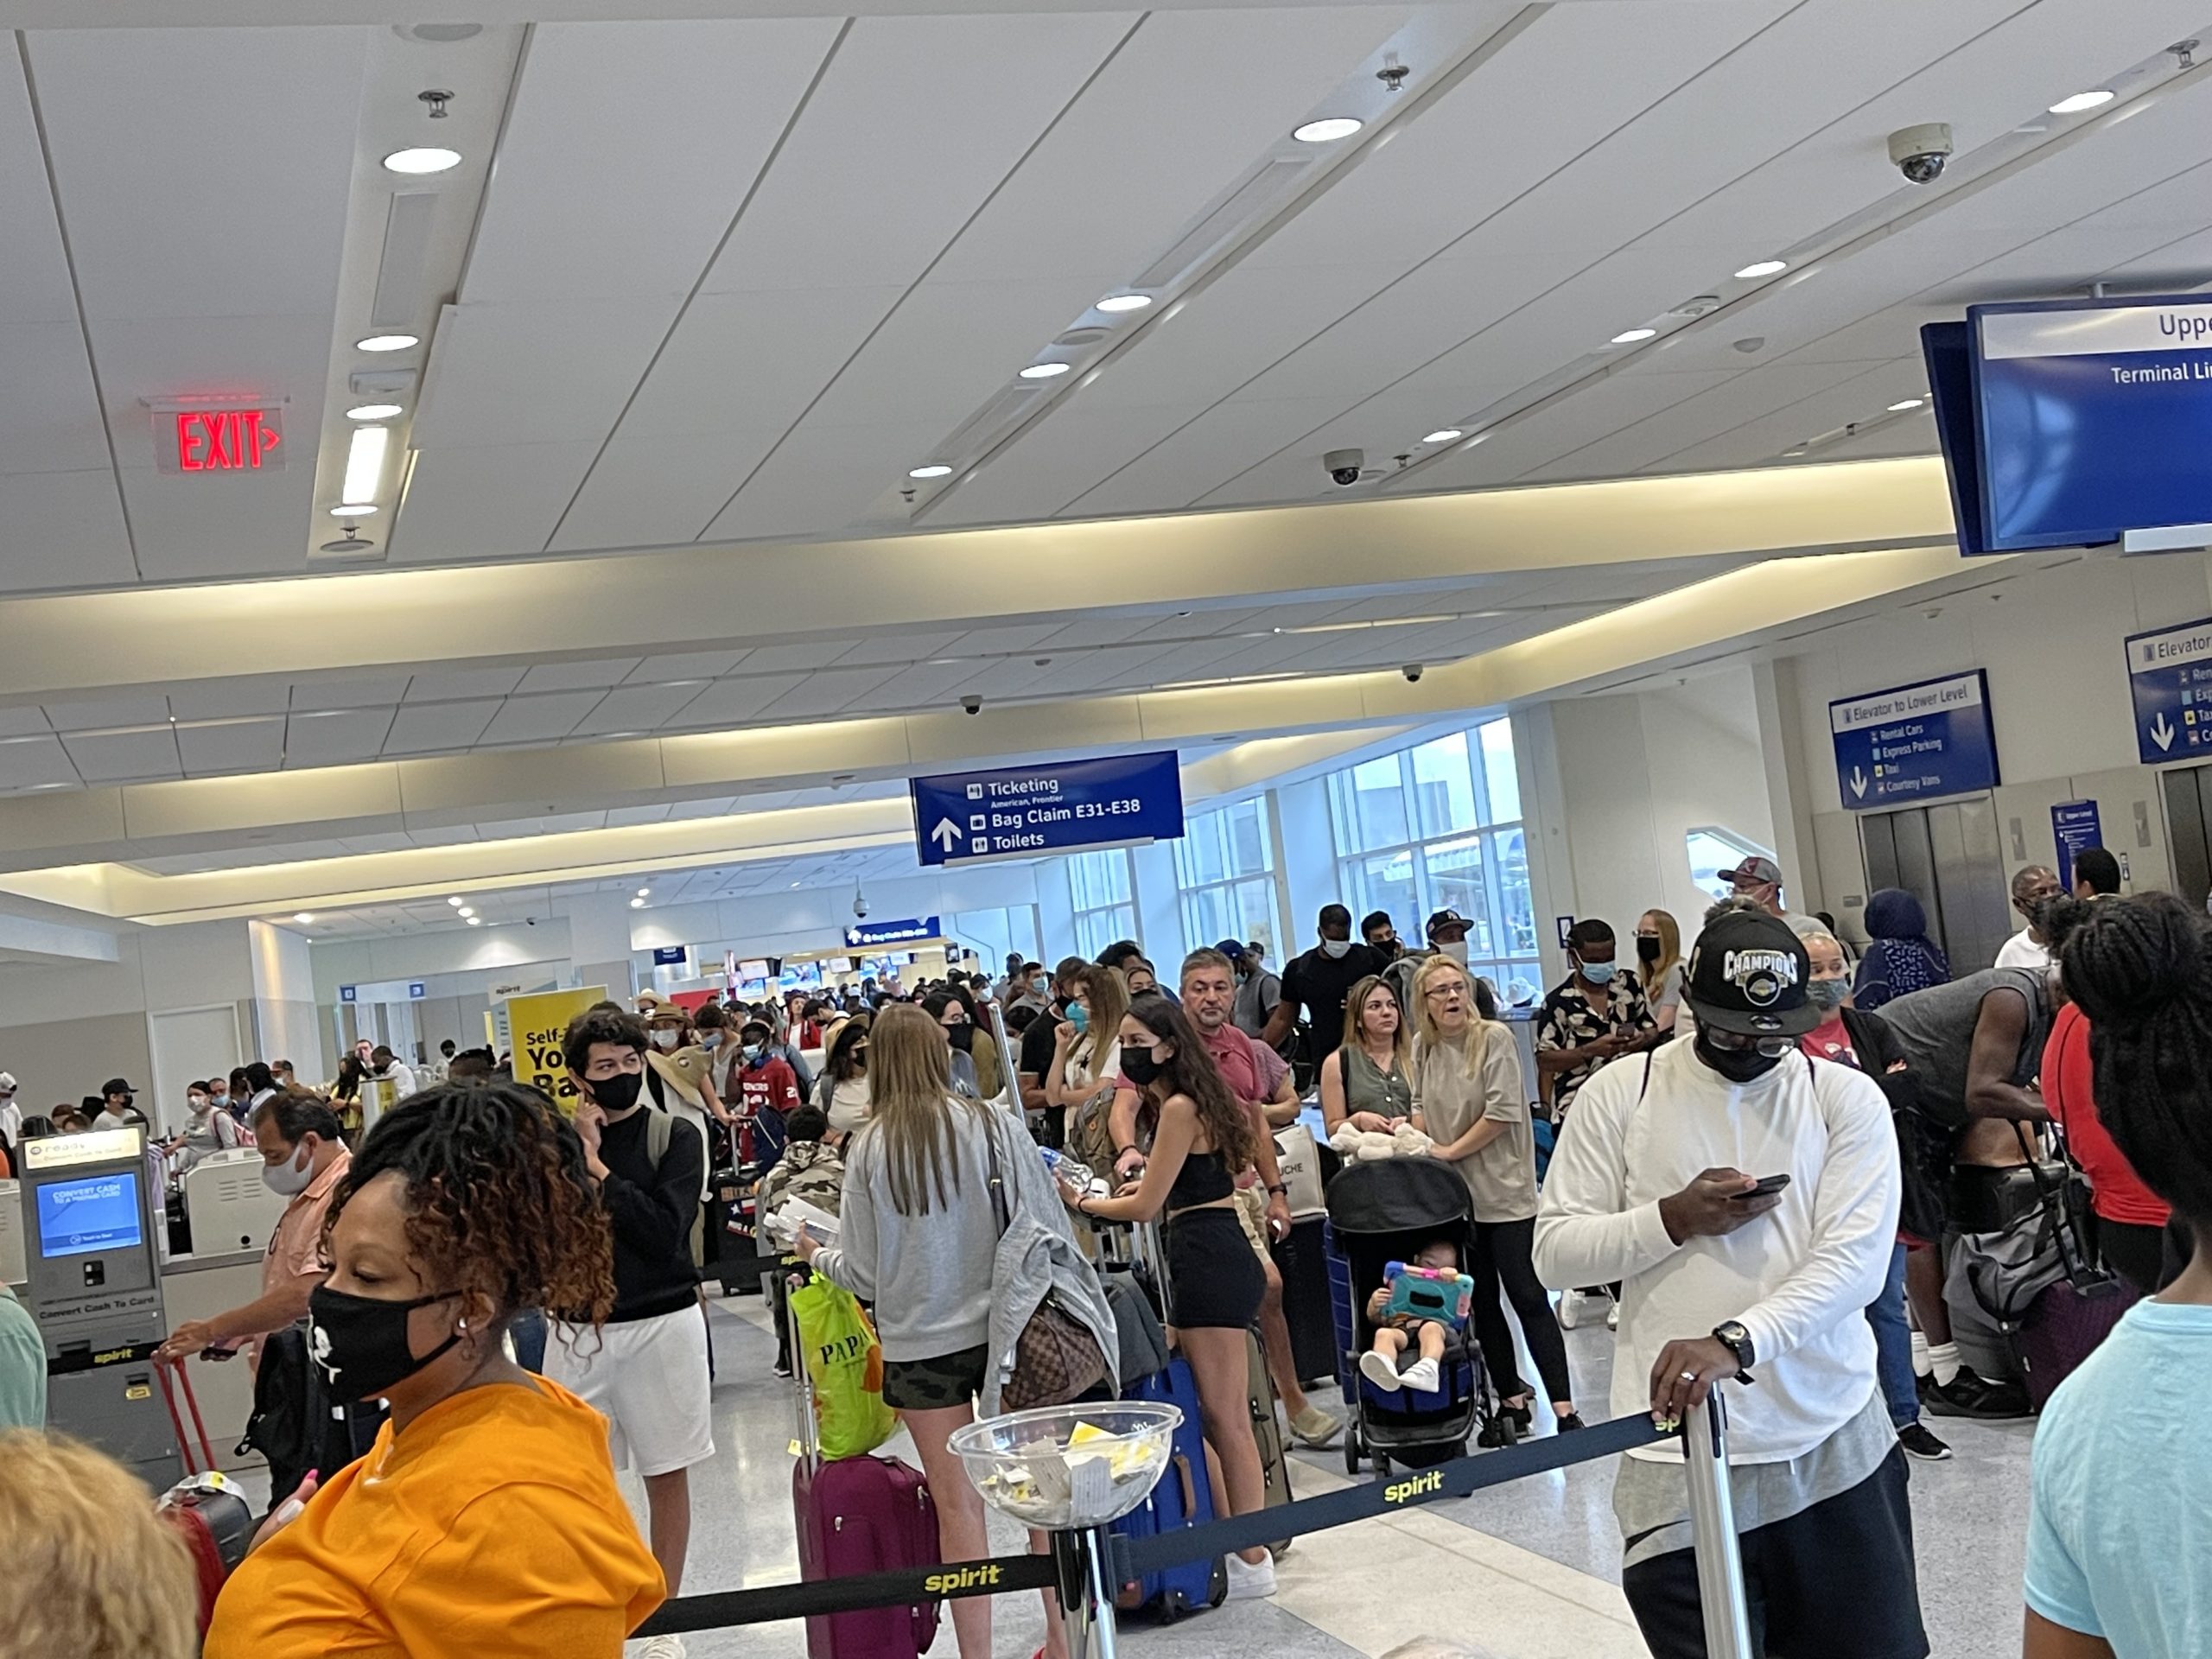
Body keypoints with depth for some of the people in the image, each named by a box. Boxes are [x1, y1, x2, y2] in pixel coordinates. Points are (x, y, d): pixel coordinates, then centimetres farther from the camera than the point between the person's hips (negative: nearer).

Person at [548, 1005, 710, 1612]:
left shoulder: (674, 1137, -3)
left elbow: (664, 1233, -15)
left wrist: (597, 1167, -13)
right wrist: (578, 1152, -13)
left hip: (661, 1323, -1)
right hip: (577, 1327, 1)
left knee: (667, 1472, 9)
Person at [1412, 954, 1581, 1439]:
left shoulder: (1494, 1038, -9)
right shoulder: (1423, 1048, 6)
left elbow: (1503, 1112, -15)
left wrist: (1451, 1151, -10)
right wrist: (1419, 1151, 0)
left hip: (1506, 1192, -5)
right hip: (1453, 1195, 5)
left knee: (1528, 1298, -6)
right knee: (1480, 1303, 11)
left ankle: (1562, 1406, -2)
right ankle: (1511, 1397, 23)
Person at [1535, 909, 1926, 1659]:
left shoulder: (1849, 1099, 1)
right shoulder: (1618, 1095, 2)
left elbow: (1855, 1259, -11)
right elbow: (1555, 1250, 1)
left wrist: (1735, 1341, -25)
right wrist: (1674, 1219, -13)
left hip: (1834, 1447, 1)